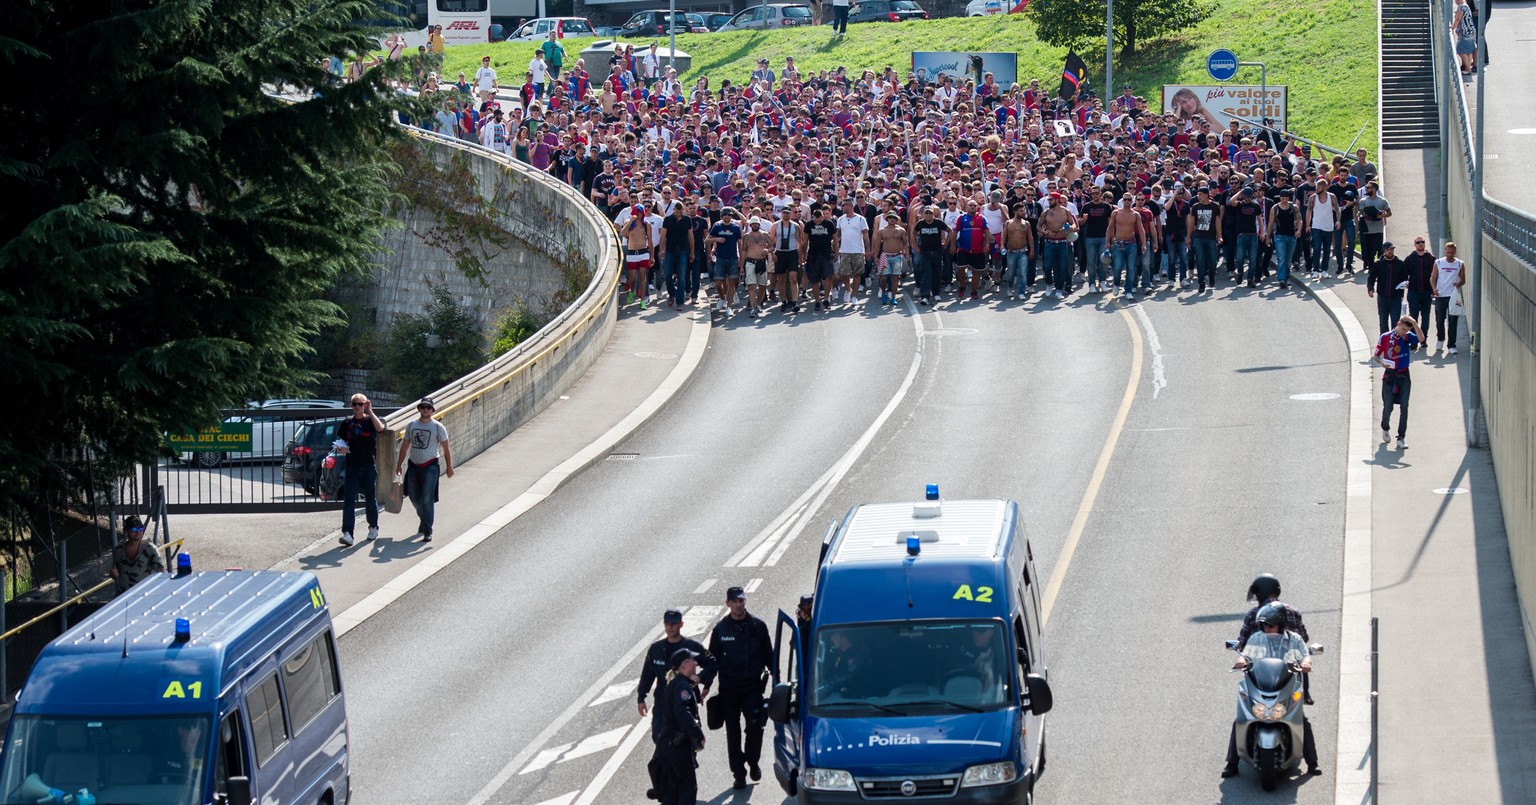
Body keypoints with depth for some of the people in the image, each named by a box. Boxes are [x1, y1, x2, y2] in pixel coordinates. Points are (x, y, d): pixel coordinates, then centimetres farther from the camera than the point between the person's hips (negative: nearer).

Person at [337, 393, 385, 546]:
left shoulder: (370, 421, 2)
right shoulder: (347, 424, 9)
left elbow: (380, 428, -21)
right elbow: (339, 443, 13)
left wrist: (370, 411, -18)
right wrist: (341, 450, -10)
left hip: (369, 466, -1)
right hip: (352, 466, 1)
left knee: (370, 498, 10)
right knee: (349, 500, -9)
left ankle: (373, 527, 30)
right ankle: (347, 533, -15)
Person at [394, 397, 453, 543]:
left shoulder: (438, 427, -2)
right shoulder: (411, 425, 9)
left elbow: (445, 449, 0)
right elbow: (405, 447, 16)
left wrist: (449, 467, -2)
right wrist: (399, 465, 14)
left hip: (430, 467, -5)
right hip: (413, 466, 5)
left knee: (427, 500, -9)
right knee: (414, 497, 11)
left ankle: (427, 531, -4)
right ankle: (424, 520, 36)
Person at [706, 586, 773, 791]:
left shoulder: (757, 626, 1)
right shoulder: (721, 629, 2)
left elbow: (768, 655, 8)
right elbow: (713, 659, 8)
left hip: (752, 686, -1)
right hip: (728, 688, 1)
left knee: (755, 726, -10)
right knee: (733, 731, 4)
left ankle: (753, 762, 15)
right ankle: (739, 773, 12)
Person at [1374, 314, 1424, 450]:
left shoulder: (1408, 336, 2)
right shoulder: (1385, 337, -2)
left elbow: (1421, 338, -18)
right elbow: (1375, 355, 2)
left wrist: (1414, 323, -21)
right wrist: (1381, 362, -18)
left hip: (1404, 377, 1)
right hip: (1389, 376, -1)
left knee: (1404, 407, -7)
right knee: (1388, 407, 3)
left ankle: (1401, 439, -5)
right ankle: (1385, 429, 34)